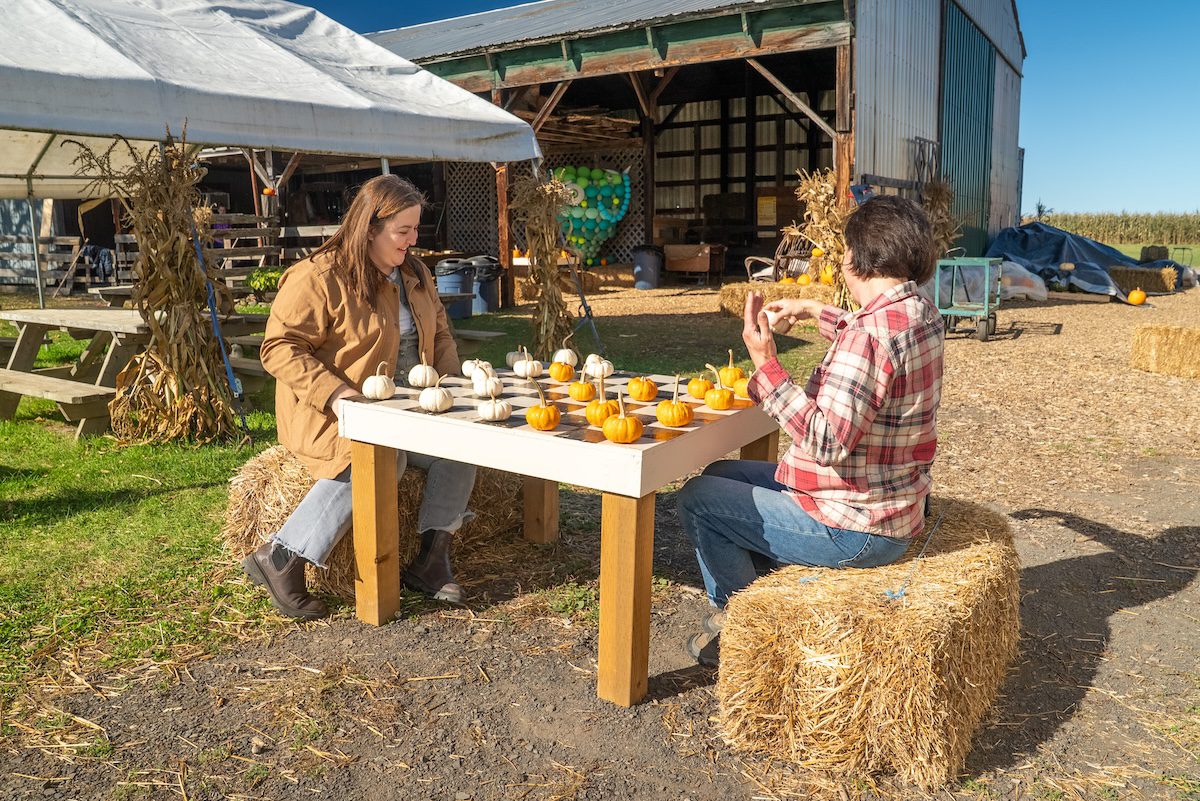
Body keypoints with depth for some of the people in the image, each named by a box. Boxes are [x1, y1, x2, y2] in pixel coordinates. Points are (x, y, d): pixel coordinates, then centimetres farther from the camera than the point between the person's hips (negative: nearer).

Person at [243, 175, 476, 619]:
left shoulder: (413, 273, 13)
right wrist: (334, 393, -28)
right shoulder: (320, 277, -13)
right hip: (335, 412, -7)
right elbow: (278, 348, -16)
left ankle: (431, 561, -9)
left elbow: (439, 333, 23)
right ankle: (279, 559, -25)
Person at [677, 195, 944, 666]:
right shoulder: (922, 314, 2)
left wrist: (765, 362, -31)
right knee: (722, 475, 20)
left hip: (850, 530, -10)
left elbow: (827, 443, -34)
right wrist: (816, 312, 23)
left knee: (697, 500, -2)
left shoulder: (871, 335, -29)